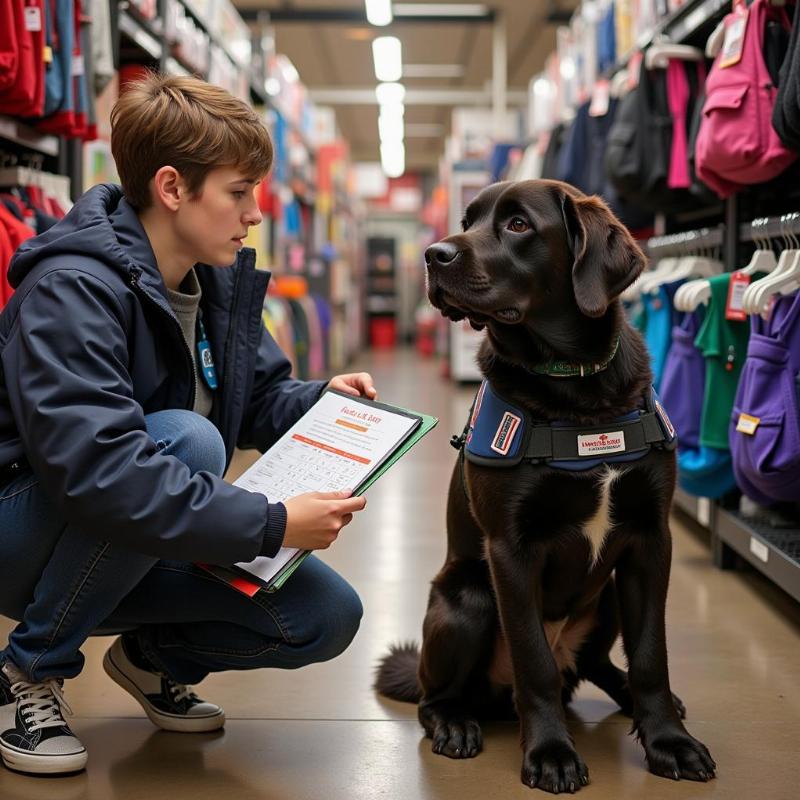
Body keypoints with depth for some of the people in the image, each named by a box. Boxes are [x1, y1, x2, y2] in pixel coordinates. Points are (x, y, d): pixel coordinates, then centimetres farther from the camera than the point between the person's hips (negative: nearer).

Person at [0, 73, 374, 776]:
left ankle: (154, 654, 18)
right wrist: (272, 525, -38)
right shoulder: (71, 289, -26)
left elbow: (260, 397, 14)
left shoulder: (224, 281, 1)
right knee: (188, 438, -35)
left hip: (144, 554, 7)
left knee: (328, 617, -11)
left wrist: (322, 399, -9)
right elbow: (92, 465, -38)